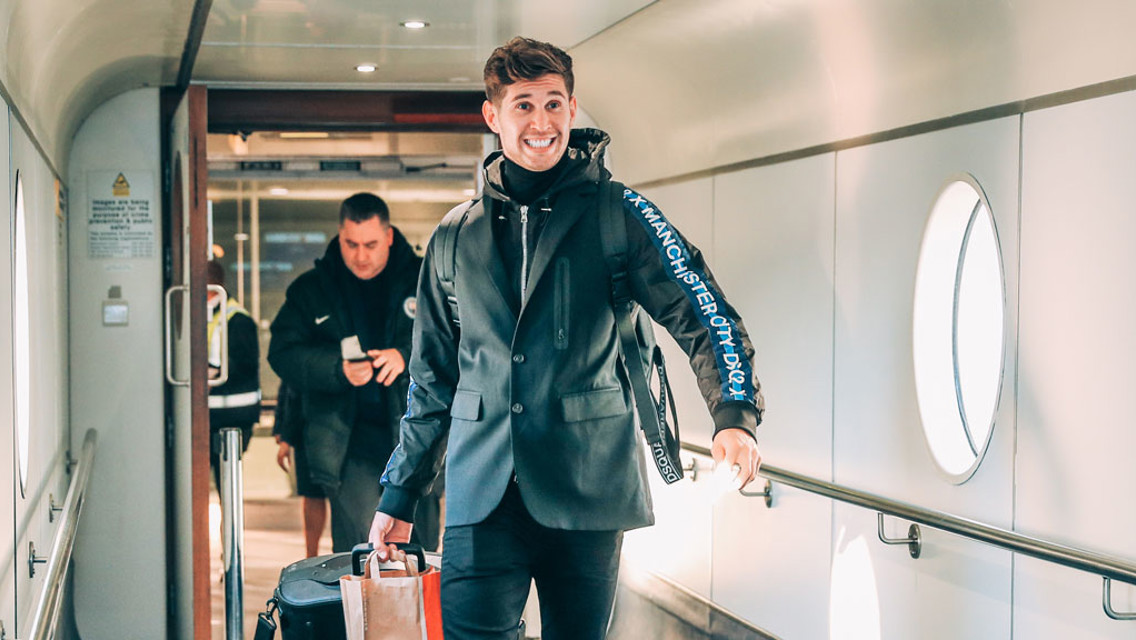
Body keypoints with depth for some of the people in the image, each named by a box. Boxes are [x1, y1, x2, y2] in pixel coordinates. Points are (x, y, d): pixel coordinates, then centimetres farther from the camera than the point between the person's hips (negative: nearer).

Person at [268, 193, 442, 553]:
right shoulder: (310, 290, 7)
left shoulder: (425, 280, 5)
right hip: (348, 439, 0)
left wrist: (407, 355, -19)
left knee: (420, 546, 7)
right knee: (357, 541, -9)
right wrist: (339, 370, -16)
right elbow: (283, 354, 0)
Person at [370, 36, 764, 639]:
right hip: (482, 497, 2)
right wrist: (399, 498, 18)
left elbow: (701, 313, -5)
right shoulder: (456, 239, 12)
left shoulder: (616, 216, 2)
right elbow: (432, 380, 18)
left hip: (588, 493, -2)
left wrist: (736, 417, -22)